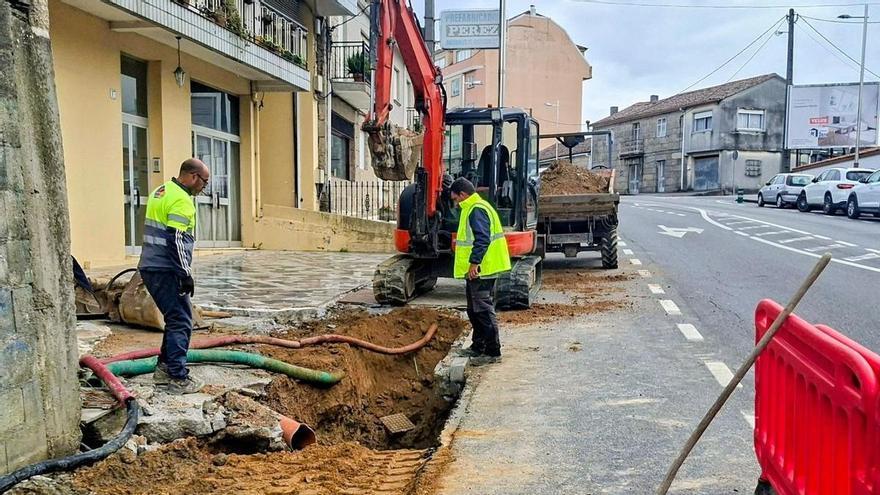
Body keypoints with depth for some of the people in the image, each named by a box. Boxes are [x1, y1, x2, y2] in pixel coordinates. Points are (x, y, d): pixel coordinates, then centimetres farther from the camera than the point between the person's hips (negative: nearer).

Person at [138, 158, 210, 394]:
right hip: (166, 270, -10)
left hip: (151, 267, 10)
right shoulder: (181, 200, -15)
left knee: (175, 318, 18)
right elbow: (176, 241, -22)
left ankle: (164, 368, 24)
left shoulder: (162, 191, 16)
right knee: (181, 322, -5)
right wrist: (186, 274, -17)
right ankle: (178, 379, -4)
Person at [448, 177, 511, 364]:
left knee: (484, 310, -7)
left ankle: (493, 352, -2)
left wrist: (474, 263, -26)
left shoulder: (477, 210, -16)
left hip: (480, 270, -11)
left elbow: (482, 239, -25)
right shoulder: (473, 208, 18)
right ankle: (478, 346, 30)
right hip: (477, 271, 11)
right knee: (474, 310, 19)